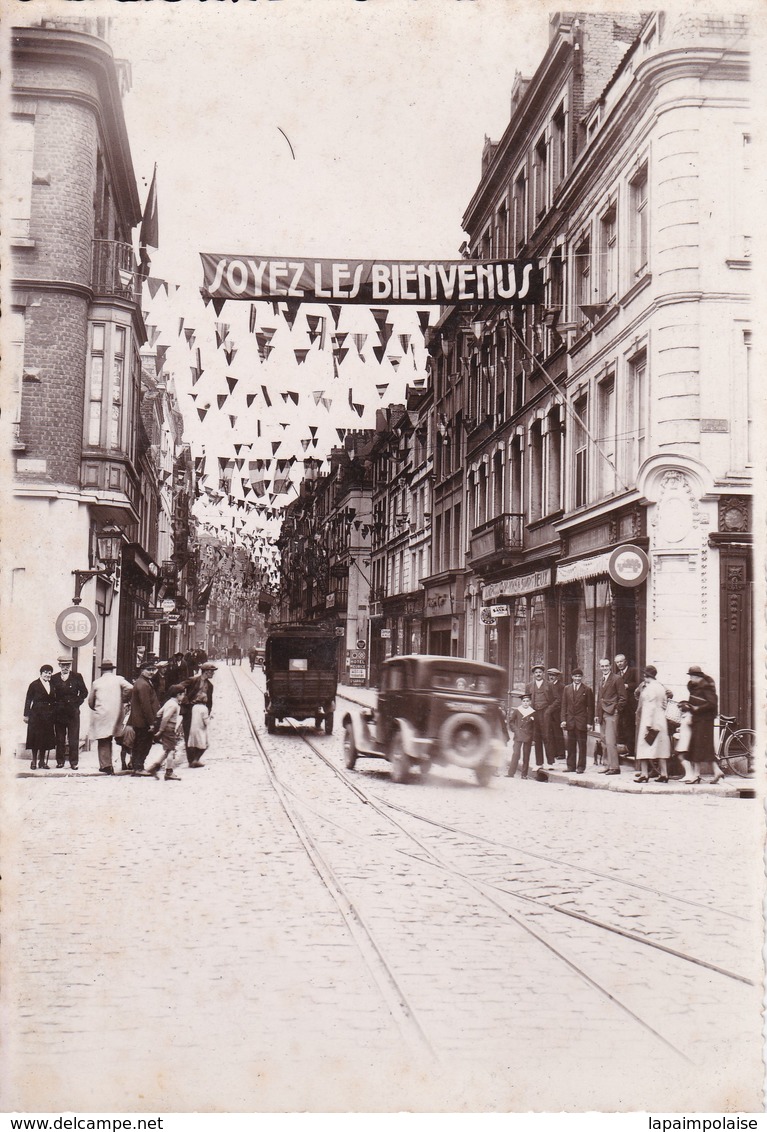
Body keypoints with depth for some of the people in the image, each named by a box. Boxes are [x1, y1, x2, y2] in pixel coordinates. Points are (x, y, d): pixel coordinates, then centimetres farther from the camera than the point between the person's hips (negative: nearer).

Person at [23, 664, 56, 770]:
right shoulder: (34, 685, -2)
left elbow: (53, 701, 11)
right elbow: (28, 700, -2)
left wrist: (54, 715, 6)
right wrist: (26, 715, -6)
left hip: (48, 716, 4)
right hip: (36, 714, -4)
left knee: (46, 739, 5)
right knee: (35, 738, -2)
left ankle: (42, 762, 13)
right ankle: (34, 762, 5)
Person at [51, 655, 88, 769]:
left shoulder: (77, 677, 4)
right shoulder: (54, 678, 8)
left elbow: (84, 692, 7)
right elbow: (52, 695, 10)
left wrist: (77, 702, -1)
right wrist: (55, 704, -2)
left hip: (73, 711, -1)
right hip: (59, 711, 2)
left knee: (74, 738, -2)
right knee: (59, 738, 5)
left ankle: (74, 762, 1)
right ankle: (60, 761, 11)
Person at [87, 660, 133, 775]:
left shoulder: (96, 683, 3)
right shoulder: (119, 679, 2)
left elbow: (90, 701, 8)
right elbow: (129, 688, -15)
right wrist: (123, 700, 0)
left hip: (101, 714, -2)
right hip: (116, 714, 2)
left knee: (103, 741, 3)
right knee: (108, 740, 12)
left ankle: (105, 765, -3)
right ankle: (108, 765, 14)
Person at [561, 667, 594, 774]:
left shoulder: (587, 689, -1)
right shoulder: (567, 689, 8)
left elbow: (590, 707, -1)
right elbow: (564, 705, 8)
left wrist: (589, 722, -6)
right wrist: (563, 719, -1)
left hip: (582, 721, -3)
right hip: (570, 720, 3)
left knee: (582, 745, 1)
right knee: (570, 744, 8)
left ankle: (581, 766, 5)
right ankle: (571, 765, 15)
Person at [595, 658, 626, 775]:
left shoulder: (616, 679, -5)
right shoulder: (600, 680, 18)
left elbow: (622, 697, -6)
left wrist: (616, 709, -11)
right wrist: (597, 714, 16)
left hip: (611, 714, -8)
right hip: (602, 715, 8)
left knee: (610, 741, -13)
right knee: (604, 742, 10)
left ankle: (614, 767, -11)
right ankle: (609, 765, 16)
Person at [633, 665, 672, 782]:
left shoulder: (650, 688, -13)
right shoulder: (661, 687, 11)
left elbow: (650, 707, -17)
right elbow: (664, 705, 12)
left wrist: (648, 724, -18)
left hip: (648, 720, -8)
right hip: (661, 720, 8)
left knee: (644, 746, -3)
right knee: (661, 747, 8)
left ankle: (644, 773, -5)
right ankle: (664, 774, 7)